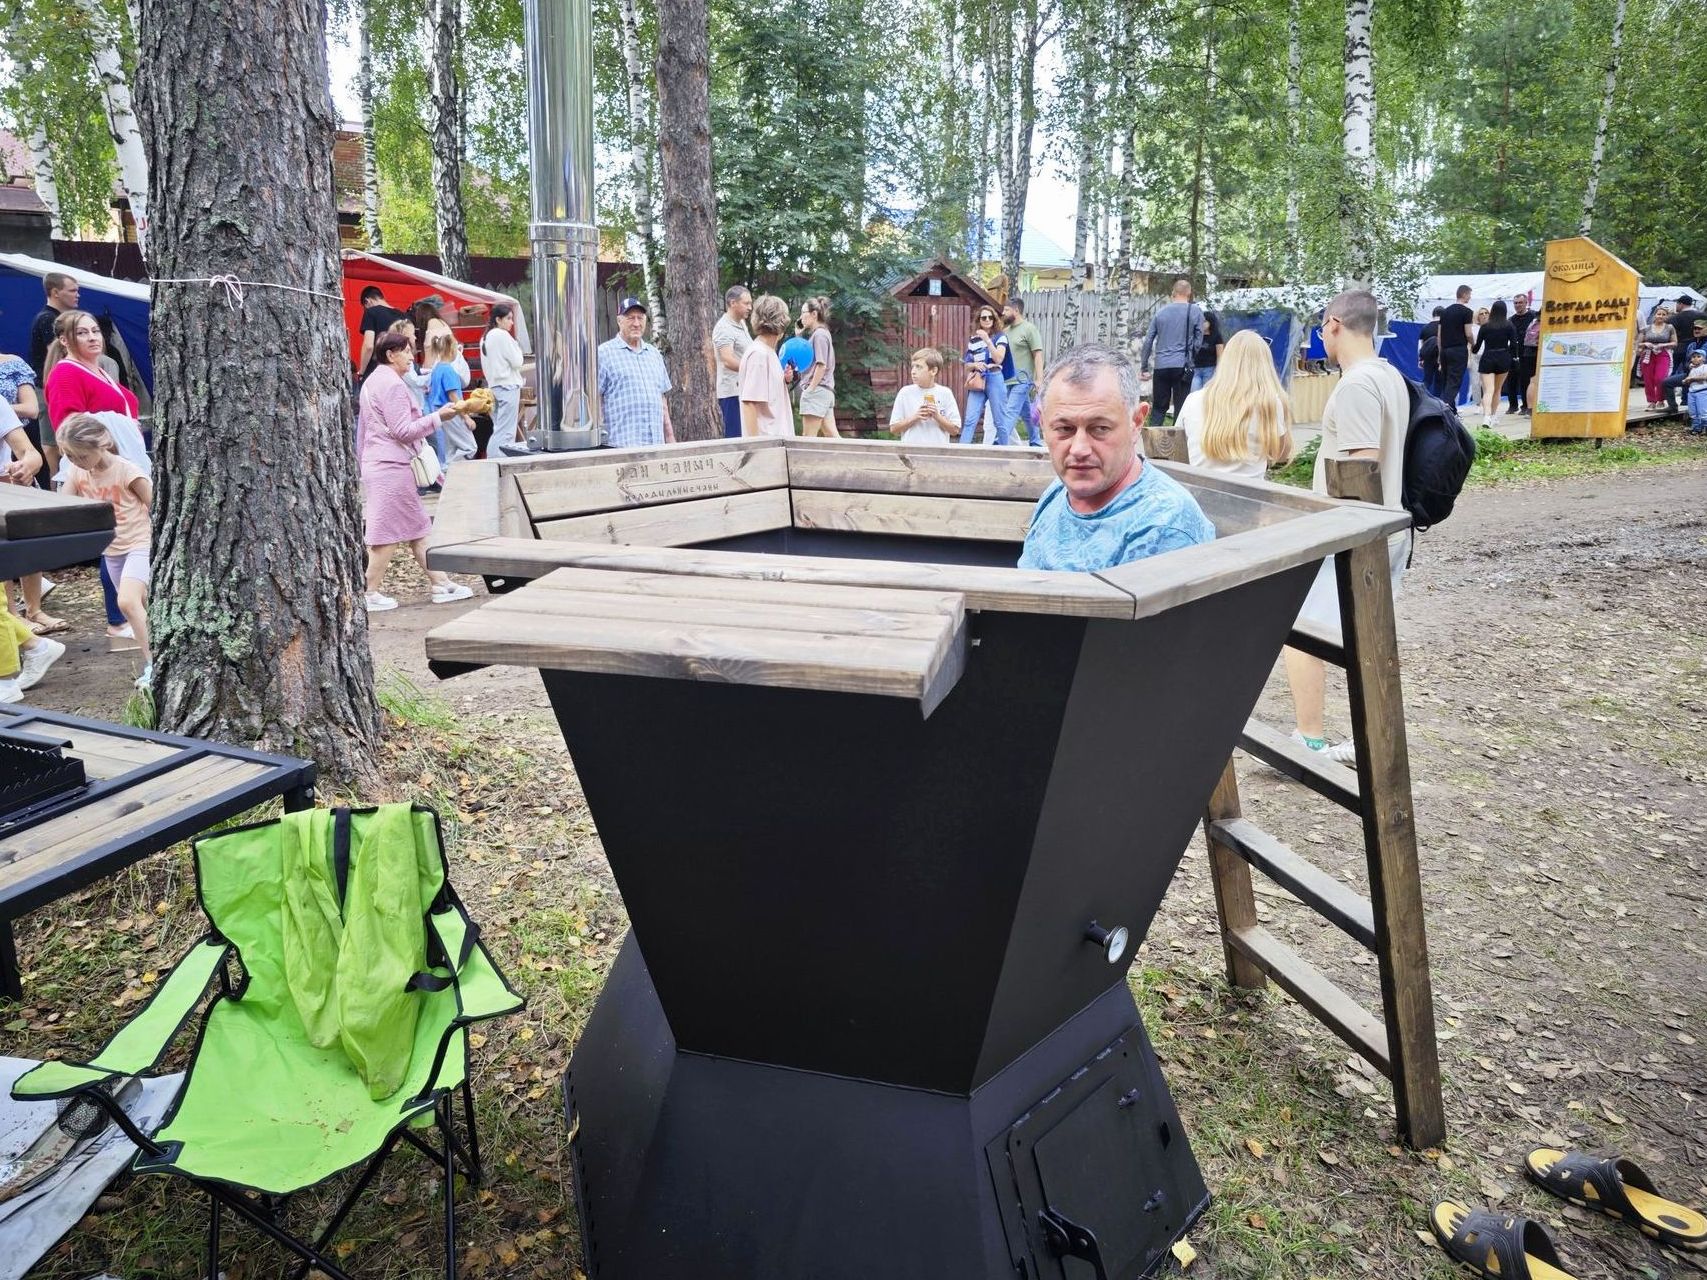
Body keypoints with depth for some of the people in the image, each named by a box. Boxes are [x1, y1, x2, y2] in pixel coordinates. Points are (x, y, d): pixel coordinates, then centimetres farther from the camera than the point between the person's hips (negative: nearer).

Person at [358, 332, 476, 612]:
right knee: (388, 532, -4)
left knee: (416, 529, 12)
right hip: (392, 466, -11)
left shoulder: (372, 381, 18)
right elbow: (402, 431, -18)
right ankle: (370, 594, 1)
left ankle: (440, 584, 15)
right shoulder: (393, 384, -14)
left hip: (375, 463, 11)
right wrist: (438, 416, -14)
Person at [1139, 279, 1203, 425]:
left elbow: (1148, 340, 8)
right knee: (1180, 407, 2)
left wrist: (1144, 366, 13)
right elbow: (1198, 339, 0)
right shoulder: (1195, 311, 0)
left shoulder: (1160, 312, 8)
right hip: (1183, 365, -3)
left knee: (1159, 407, 11)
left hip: (1161, 366, 3)